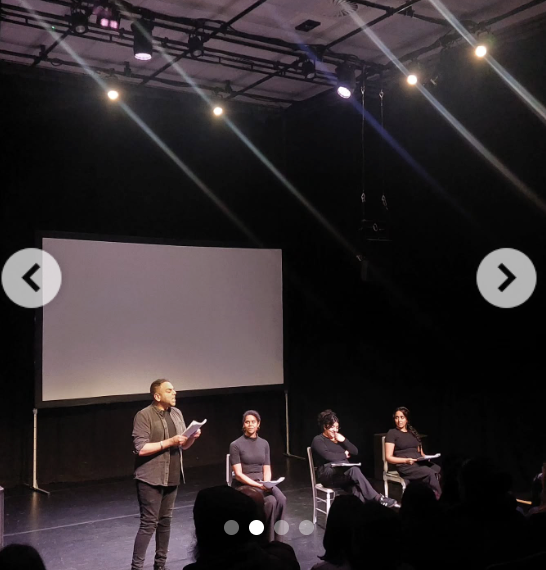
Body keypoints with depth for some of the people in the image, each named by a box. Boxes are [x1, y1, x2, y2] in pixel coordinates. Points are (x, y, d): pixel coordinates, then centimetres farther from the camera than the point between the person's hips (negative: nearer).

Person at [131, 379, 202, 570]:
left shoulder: (177, 413, 9)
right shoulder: (144, 416, -13)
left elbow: (184, 445, 15)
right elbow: (140, 448, -20)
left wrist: (193, 437, -7)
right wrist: (169, 442, -23)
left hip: (171, 478, 7)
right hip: (151, 479, -6)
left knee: (165, 522, 12)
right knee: (148, 524, -5)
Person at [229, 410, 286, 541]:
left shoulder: (264, 444, 10)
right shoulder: (236, 445, -6)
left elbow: (267, 470, 8)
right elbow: (238, 474, -11)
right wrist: (258, 485, -22)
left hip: (262, 482, 4)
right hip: (243, 485, -4)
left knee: (281, 499, -27)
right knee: (270, 501, -31)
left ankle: (276, 540, -17)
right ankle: (267, 539, -15)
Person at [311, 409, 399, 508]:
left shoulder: (338, 438, 22)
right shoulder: (318, 440, 1)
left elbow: (355, 451, 15)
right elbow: (328, 456, -16)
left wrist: (344, 440, 0)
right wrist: (344, 455, 0)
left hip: (344, 474, 6)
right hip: (327, 475, -6)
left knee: (357, 490, -31)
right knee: (354, 470, -34)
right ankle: (379, 499, -31)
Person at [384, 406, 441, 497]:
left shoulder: (413, 432, 23)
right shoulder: (392, 433, 4)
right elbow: (388, 457, -1)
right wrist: (406, 460, -15)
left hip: (420, 463, 6)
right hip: (404, 466, -6)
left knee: (438, 469, -28)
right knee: (430, 473, -33)